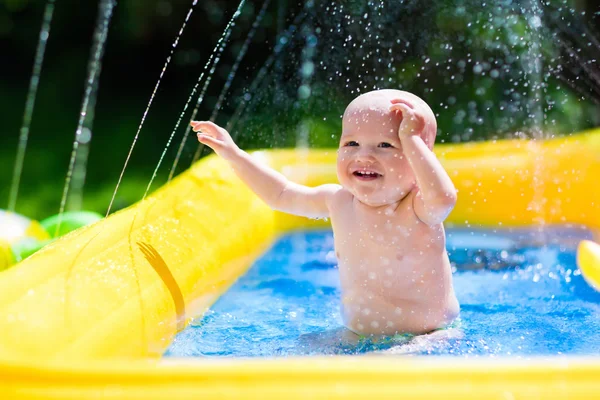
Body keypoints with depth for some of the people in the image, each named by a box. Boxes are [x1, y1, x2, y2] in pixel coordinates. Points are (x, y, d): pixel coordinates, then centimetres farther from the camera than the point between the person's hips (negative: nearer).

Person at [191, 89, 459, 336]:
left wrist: (411, 139, -34)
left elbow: (444, 196, -43)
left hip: (426, 341, -7)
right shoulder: (339, 200, -1)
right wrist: (234, 155, 13)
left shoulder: (419, 209, -17)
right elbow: (281, 195, 16)